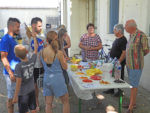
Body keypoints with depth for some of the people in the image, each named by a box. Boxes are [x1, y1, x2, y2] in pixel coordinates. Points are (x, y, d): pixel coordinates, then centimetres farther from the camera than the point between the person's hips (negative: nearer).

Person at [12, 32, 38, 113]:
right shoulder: (32, 61, -10)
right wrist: (34, 37, 17)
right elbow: (36, 49, 6)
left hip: (23, 93, -5)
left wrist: (15, 96, -11)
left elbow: (18, 83, -21)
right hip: (32, 90, 5)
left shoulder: (18, 66, -23)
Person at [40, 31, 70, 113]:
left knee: (48, 103, 14)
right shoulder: (59, 53, -15)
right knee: (65, 102, 14)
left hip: (46, 79, 4)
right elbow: (65, 67, -5)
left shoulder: (42, 52, -4)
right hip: (57, 78, -4)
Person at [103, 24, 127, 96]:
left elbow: (124, 53, -24)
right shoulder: (117, 39, 11)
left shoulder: (123, 40, -18)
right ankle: (111, 90, 30)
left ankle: (120, 91, 18)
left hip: (119, 63, -9)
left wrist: (118, 62, -25)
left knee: (119, 77, 4)